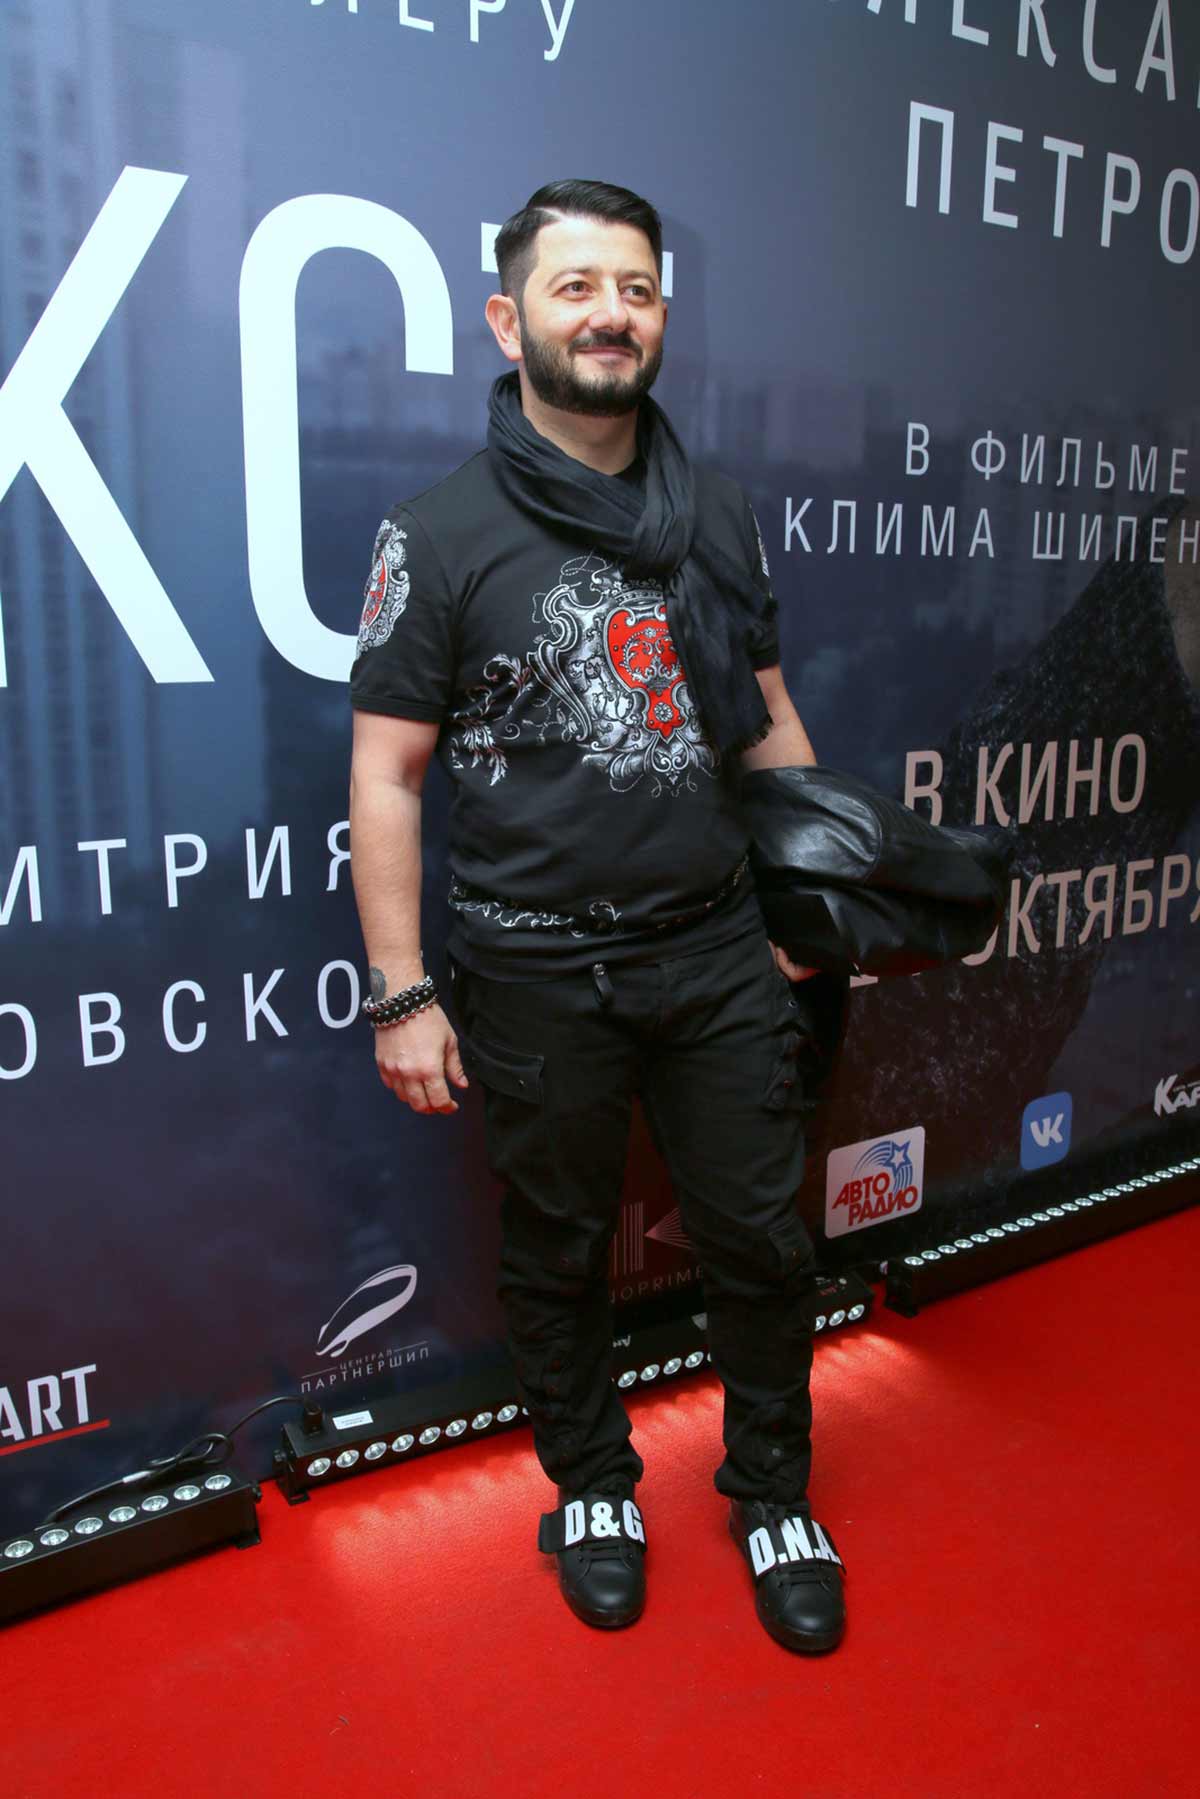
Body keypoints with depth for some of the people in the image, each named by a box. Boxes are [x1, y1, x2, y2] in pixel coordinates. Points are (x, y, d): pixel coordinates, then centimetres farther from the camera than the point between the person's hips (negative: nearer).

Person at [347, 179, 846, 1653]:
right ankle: (591, 1485, 41)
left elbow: (768, 724, 13)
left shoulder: (716, 516, 8)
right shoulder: (442, 533, -5)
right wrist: (402, 994, -10)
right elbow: (386, 770, -6)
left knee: (759, 1239, 12)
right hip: (536, 970, -3)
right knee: (557, 1252, 15)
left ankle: (772, 1493, 38)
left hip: (721, 950, 4)